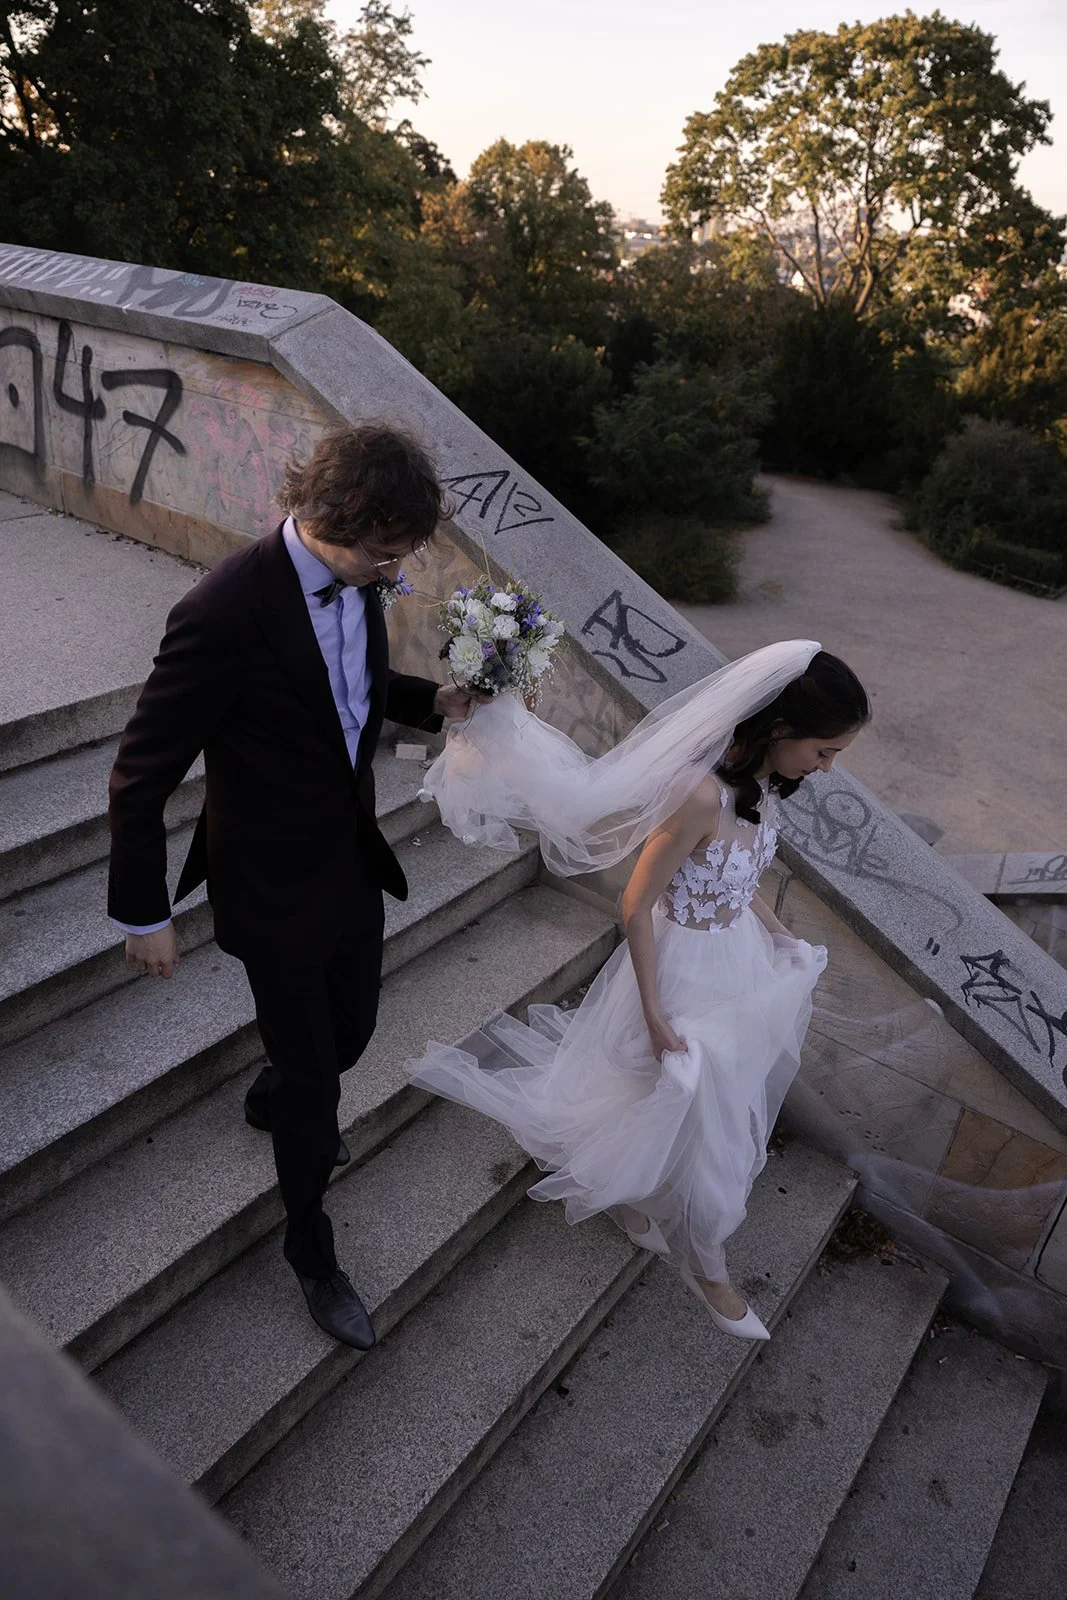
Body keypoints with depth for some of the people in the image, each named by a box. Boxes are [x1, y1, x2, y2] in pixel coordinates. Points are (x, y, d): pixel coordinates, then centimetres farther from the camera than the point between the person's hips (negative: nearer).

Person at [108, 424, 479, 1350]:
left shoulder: (359, 579, -8)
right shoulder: (227, 613, -31)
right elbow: (141, 778, -21)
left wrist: (433, 702, -3)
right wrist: (144, 914, -12)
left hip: (355, 864, 7)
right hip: (277, 890, -7)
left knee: (351, 1033, 25)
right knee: (312, 1074, 10)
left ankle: (275, 1102, 61)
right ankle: (312, 1252, 38)